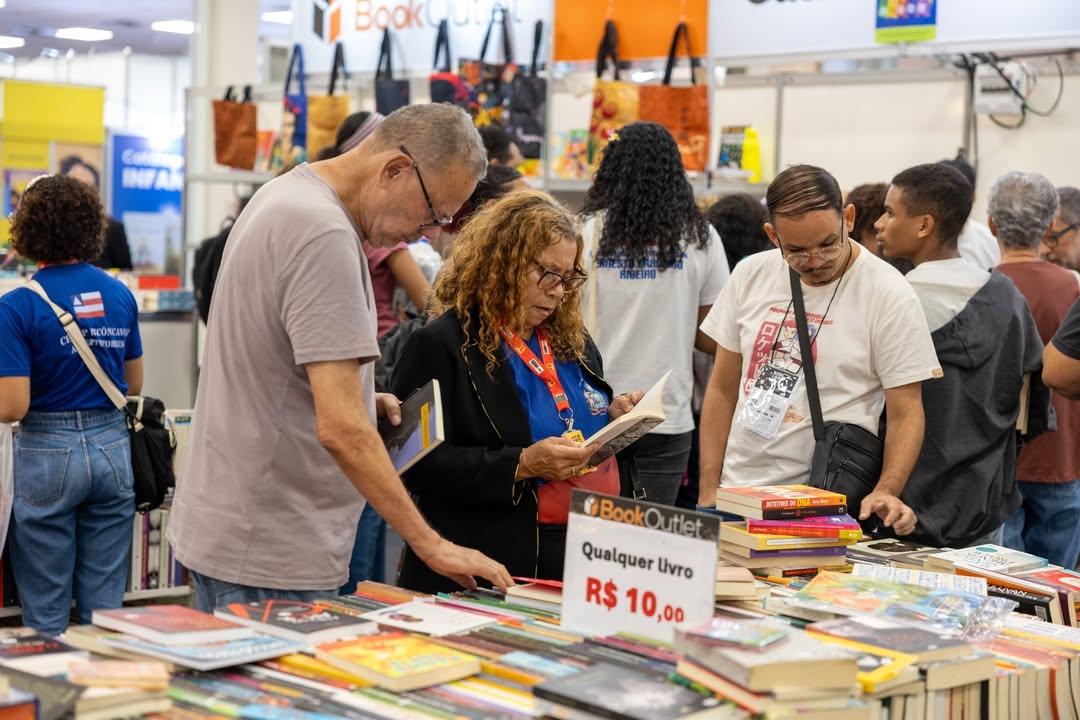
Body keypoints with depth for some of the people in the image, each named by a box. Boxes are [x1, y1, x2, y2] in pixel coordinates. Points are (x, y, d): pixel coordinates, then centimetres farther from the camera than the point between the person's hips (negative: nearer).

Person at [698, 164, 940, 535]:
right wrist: (708, 492, 4)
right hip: (736, 490, 4)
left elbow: (905, 413, -6)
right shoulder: (750, 275, 4)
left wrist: (886, 491, -23)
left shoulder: (889, 294, -8)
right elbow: (723, 389, 10)